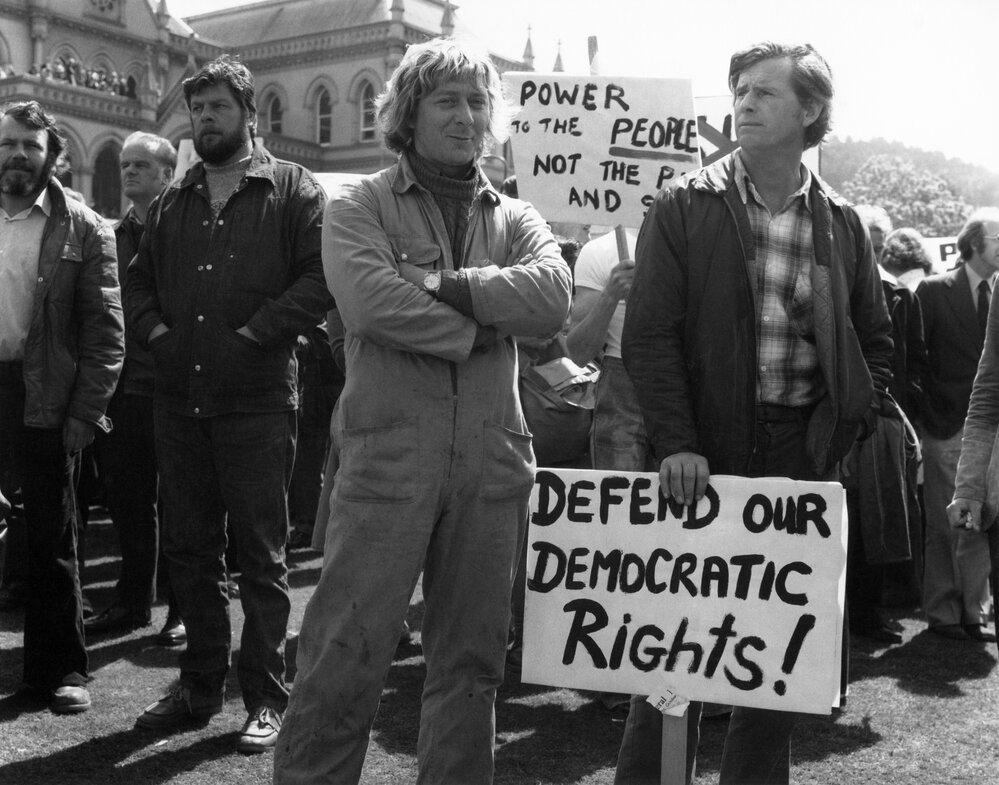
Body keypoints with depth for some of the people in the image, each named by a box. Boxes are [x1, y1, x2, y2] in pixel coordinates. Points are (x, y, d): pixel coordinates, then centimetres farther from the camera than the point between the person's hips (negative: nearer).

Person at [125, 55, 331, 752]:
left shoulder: (292, 190, -1)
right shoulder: (174, 202, 16)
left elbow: (321, 277, -11)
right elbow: (139, 282, 19)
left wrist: (253, 335, -16)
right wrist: (158, 330, 0)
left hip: (258, 400, -5)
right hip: (179, 400, 6)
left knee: (262, 554, 3)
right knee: (190, 548, 13)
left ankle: (266, 697, 13)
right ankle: (201, 683, 26)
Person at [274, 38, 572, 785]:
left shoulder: (516, 219, 15)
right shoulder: (360, 205, 4)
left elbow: (553, 295, -6)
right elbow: (371, 300, -15)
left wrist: (444, 286, -13)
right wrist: (482, 326, -8)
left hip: (492, 457, 4)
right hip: (388, 451, -3)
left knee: (472, 653, 12)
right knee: (347, 652, -1)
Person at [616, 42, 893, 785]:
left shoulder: (842, 225, 8)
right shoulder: (684, 209, -1)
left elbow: (875, 341, 15)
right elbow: (649, 333, -7)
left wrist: (844, 428, 2)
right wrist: (675, 443, -16)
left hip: (801, 459, 3)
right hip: (702, 457, -2)